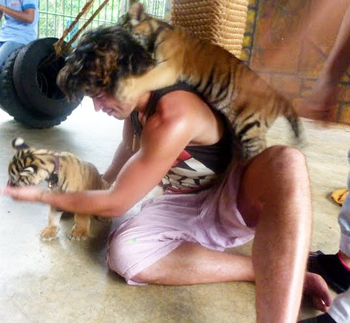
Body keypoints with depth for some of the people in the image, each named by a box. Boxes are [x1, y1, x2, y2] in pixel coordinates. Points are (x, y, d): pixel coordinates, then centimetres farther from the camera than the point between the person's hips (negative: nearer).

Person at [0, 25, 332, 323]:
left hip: (231, 201, -6)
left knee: (287, 162, -38)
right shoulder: (136, 100, -1)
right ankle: (279, 273, -17)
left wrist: (41, 195, -7)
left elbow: (115, 204, -20)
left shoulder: (172, 119, -29)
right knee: (123, 253, -25)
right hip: (182, 208, 7)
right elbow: (129, 146, 25)